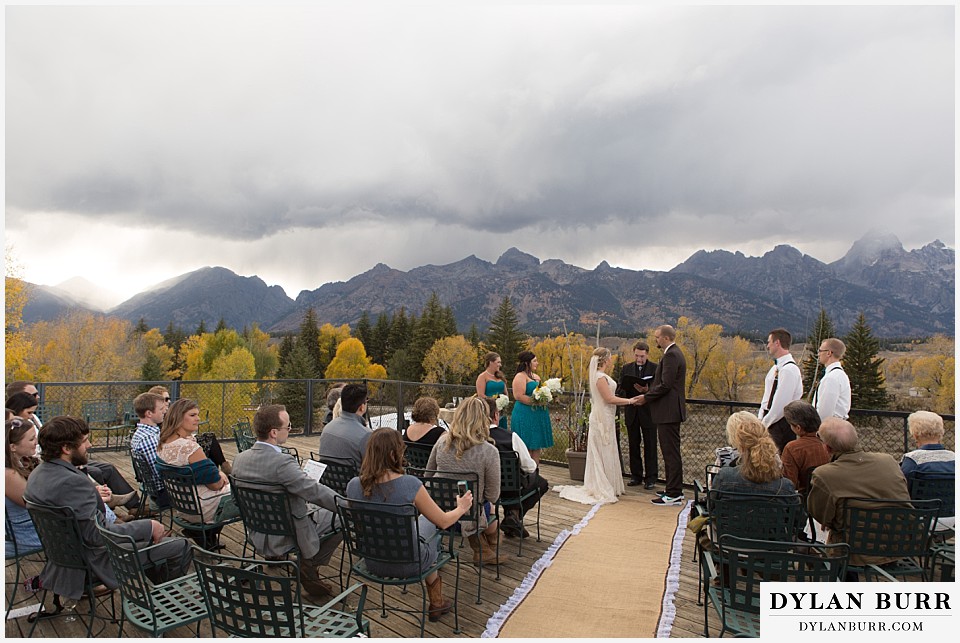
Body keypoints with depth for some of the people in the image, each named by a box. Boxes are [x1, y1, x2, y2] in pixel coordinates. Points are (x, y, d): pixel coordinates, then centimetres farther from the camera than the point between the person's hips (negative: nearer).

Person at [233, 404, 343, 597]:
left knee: (312, 506, 27)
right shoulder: (281, 462, -31)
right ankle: (308, 563, 3)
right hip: (286, 536, -8)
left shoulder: (240, 458, -6)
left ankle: (272, 555, 25)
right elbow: (316, 491, -26)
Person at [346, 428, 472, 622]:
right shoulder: (410, 485, -27)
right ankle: (436, 603, 45)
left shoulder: (354, 485, -14)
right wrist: (461, 508, 9)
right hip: (408, 563, -4)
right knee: (429, 523, 27)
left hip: (373, 562, 5)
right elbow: (443, 522, -13)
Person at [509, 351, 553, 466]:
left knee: (537, 446, 9)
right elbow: (519, 396, -19)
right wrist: (535, 402, -19)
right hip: (525, 416, -9)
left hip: (538, 416, 9)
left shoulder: (536, 376, 18)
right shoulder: (520, 376, -9)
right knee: (527, 447, -5)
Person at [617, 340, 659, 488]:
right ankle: (636, 476, 22)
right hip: (631, 413, 3)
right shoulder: (626, 368, 7)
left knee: (650, 447, 3)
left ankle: (651, 478, 12)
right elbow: (620, 389, 5)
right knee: (633, 446, 11)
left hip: (648, 412, -3)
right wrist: (629, 398, -15)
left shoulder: (655, 368, -3)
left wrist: (647, 390, -26)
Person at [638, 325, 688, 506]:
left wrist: (646, 397, -12)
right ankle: (674, 490, 25)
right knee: (671, 452, 16)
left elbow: (665, 385, -22)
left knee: (671, 452, -5)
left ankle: (673, 495, 2)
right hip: (671, 411, 11)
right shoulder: (674, 353, 16)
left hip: (668, 411, -11)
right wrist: (649, 392, 12)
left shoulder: (671, 355, -17)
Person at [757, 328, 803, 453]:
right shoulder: (775, 368, 12)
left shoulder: (790, 369, -18)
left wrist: (765, 423, -12)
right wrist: (760, 420, 7)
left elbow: (781, 404, -20)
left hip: (783, 424, -9)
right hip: (771, 422, 9)